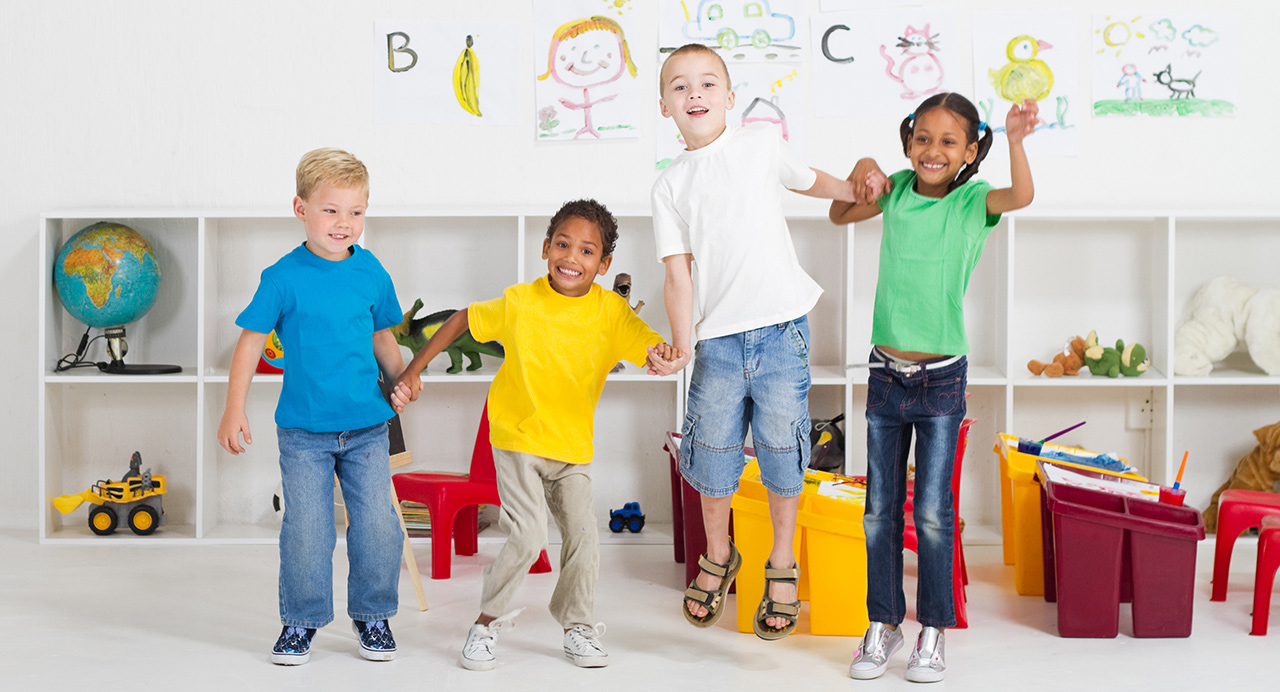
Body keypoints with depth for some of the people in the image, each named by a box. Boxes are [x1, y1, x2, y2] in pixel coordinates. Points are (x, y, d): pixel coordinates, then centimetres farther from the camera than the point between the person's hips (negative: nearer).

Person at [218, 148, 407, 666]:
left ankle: (373, 615, 22)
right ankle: (301, 621, 21)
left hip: (367, 428, 2)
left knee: (378, 526, 3)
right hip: (303, 432, -2)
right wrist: (234, 410, -5)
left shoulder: (371, 272, 2)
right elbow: (251, 341, -2)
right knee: (306, 531, 2)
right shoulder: (284, 277, -8)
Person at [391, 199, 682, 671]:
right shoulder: (518, 303, -13)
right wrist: (413, 371, -1)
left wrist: (662, 354, -45)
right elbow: (463, 320, 0)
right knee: (527, 536, -13)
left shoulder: (612, 312, -10)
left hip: (573, 447, 3)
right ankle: (486, 622, 11)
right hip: (518, 437, -3)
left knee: (583, 534, 0)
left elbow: (649, 345, -20)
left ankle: (578, 627, 25)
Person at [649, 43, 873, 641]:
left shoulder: (761, 144, 7)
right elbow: (678, 276, 1)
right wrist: (680, 347, -9)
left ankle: (782, 567, 23)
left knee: (781, 450, 2)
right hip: (718, 339, 1)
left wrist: (858, 191, 17)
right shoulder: (670, 185, 6)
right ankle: (718, 557, 32)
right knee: (712, 455, 5)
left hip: (781, 329, -1)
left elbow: (807, 180, 28)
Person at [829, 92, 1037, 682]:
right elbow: (839, 215, 19)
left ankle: (933, 631, 16)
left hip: (942, 379, -3)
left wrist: (1016, 139, -43)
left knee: (933, 512, 1)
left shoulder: (972, 202, -6)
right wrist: (859, 175, 0)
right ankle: (883, 624, 23)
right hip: (886, 374, 3)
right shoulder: (897, 190, 3)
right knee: (880, 510, 9)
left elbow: (1021, 196, -27)